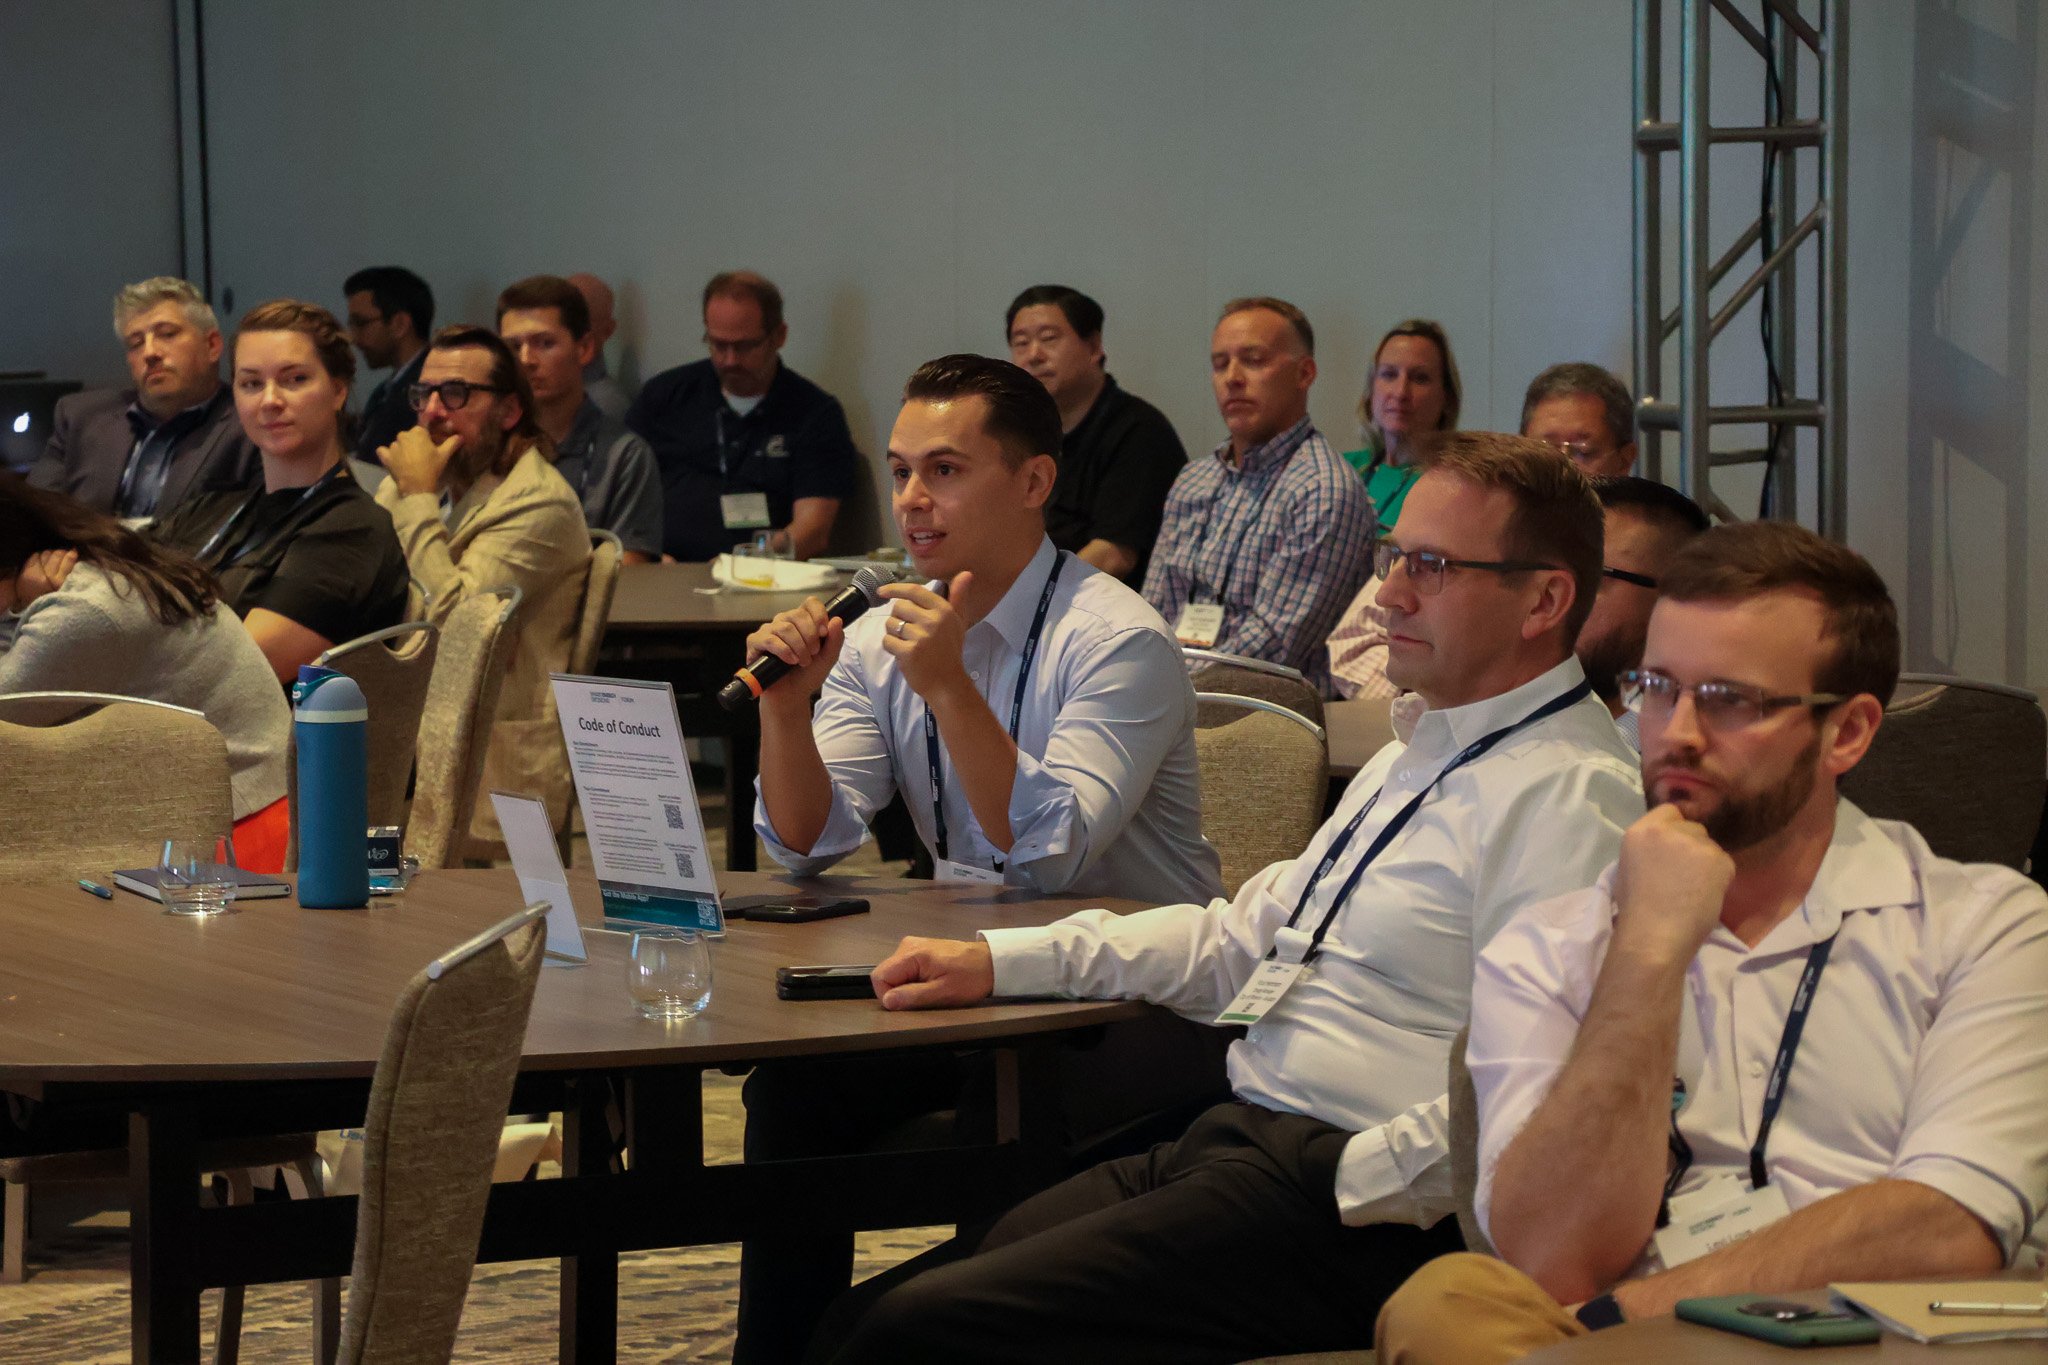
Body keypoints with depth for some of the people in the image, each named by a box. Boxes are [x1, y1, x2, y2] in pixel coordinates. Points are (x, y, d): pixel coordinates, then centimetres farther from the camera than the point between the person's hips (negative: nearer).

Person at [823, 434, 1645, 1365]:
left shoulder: (1568, 799, -14)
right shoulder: (1415, 761, 21)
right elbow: (1240, 940, 25)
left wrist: (1343, 1186, -21)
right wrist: (998, 960, 17)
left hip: (1353, 1211, -10)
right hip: (1232, 1141, 10)